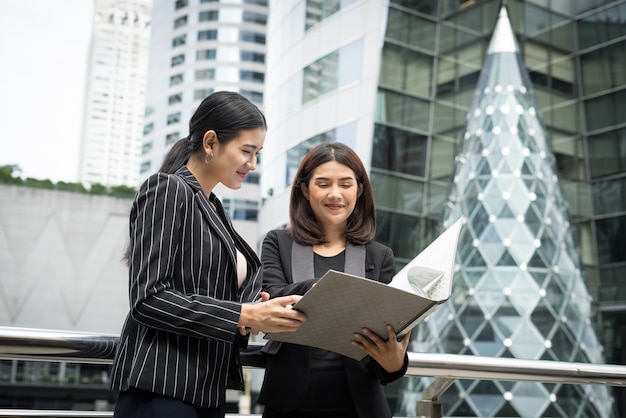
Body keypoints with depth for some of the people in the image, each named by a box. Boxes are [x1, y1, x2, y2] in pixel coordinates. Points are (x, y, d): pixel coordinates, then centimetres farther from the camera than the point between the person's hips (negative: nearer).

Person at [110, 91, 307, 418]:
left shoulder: (211, 207, 16)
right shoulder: (168, 189, -9)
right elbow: (148, 299, -18)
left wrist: (254, 315, -1)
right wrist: (244, 316, -21)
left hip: (207, 391, 9)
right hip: (162, 391, -8)